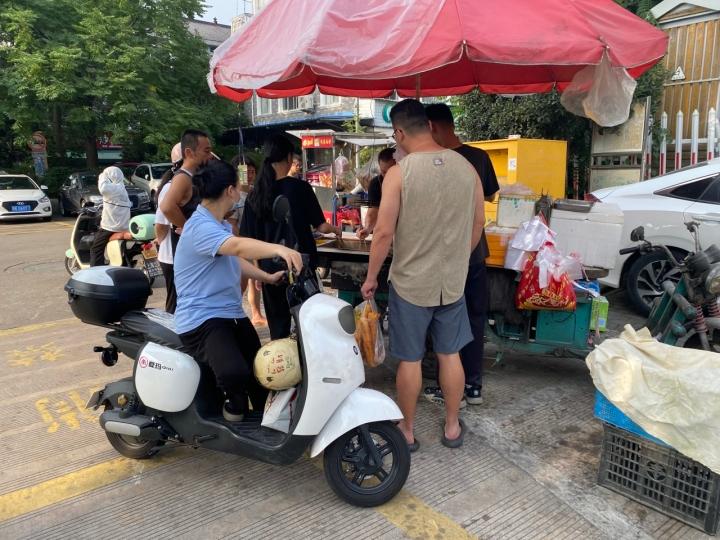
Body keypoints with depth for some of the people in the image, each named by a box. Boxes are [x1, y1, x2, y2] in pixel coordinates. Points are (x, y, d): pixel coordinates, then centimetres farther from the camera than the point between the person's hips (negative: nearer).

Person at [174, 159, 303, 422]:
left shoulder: (220, 225, 15)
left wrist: (267, 277, 28)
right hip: (202, 319, -10)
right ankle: (235, 402, 1)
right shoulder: (200, 226, -20)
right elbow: (237, 246, -40)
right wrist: (277, 249, -54)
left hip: (232, 314, 10)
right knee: (234, 373, -32)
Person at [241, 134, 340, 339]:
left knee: (278, 325, 13)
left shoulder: (255, 194, -1)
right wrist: (335, 229, 17)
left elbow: (250, 239, 1)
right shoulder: (300, 187, -9)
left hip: (270, 268, 3)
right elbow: (321, 226, -5)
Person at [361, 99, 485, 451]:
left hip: (411, 282, -4)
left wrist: (371, 277, -3)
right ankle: (452, 427, 31)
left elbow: (384, 232, -16)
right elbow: (478, 224, 7)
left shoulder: (399, 173, -15)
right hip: (453, 281, 4)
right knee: (450, 355, 17)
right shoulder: (466, 167, -1)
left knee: (410, 360, 10)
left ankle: (407, 431, 25)